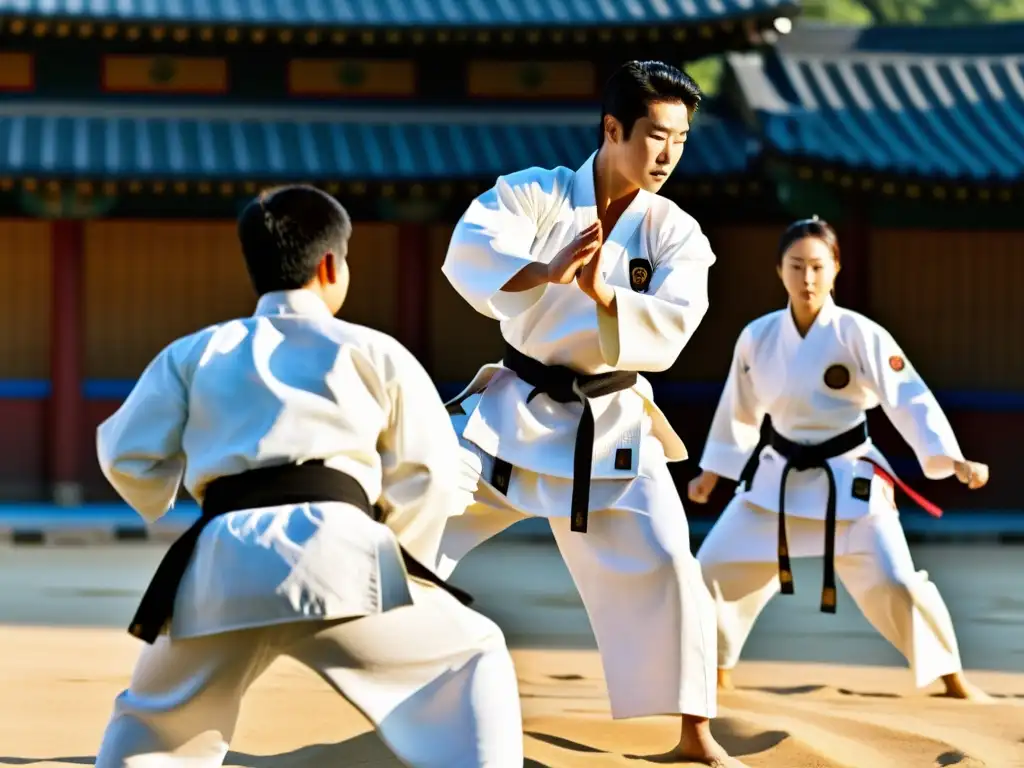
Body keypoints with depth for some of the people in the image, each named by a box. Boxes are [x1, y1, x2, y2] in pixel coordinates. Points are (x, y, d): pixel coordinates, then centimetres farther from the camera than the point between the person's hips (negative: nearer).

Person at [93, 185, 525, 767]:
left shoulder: (194, 354, 21)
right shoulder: (375, 354, 17)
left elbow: (128, 456, 18)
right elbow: (428, 475, 15)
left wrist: (168, 502, 41)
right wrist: (394, 566, 30)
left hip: (223, 568, 2)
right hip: (334, 556, -2)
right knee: (472, 661, 17)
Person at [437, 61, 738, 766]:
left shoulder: (676, 234, -5)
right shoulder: (536, 193, -8)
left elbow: (669, 331, -17)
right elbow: (470, 250, -26)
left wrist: (601, 293, -35)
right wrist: (548, 272, -44)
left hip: (609, 424, 0)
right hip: (515, 410, 0)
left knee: (665, 566, -8)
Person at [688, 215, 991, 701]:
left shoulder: (859, 335, -16)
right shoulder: (758, 337, -4)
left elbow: (910, 400, -20)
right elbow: (740, 408, 12)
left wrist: (951, 459, -32)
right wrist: (712, 471, 20)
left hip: (847, 478, -4)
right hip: (776, 477, 4)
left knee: (893, 580, -15)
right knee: (714, 567, 2)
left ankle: (951, 676, 4)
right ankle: (715, 672, 24)